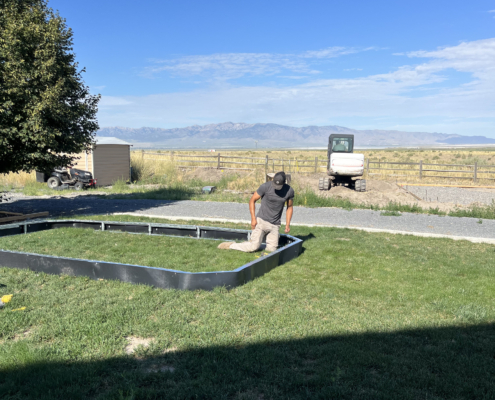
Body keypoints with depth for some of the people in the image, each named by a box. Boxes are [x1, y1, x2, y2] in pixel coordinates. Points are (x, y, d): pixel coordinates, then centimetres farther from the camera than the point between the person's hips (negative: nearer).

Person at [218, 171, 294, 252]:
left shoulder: (289, 191, -2)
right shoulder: (265, 187, -13)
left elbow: (289, 207, 12)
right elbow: (252, 200, -3)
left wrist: (288, 224, 4)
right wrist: (253, 218, -11)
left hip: (275, 225, 4)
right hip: (262, 221, -4)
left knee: (271, 249, -2)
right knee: (254, 247, -13)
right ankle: (231, 245, 9)